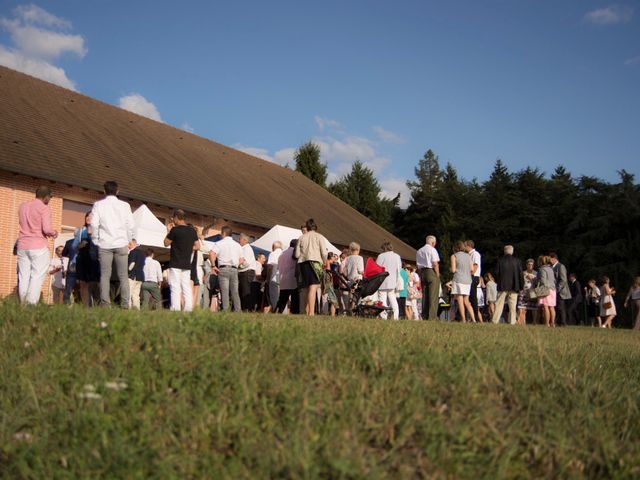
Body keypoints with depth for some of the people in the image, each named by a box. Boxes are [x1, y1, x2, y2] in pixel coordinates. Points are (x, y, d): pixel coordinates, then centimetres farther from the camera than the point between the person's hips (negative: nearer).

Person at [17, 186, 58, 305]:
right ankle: (31, 304, -14)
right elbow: (47, 229, -17)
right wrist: (54, 232, 3)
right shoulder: (44, 208, -8)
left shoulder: (22, 206, 13)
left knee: (23, 277, 6)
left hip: (22, 246, 6)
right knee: (37, 277, -5)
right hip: (38, 247, -6)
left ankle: (23, 305, 1)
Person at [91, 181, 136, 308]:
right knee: (123, 276, 1)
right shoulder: (124, 205, 4)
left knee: (105, 275, 2)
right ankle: (125, 305, -4)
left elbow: (94, 224, -4)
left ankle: (105, 304, -5)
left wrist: (96, 240, 8)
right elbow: (131, 225, 0)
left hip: (105, 244, 0)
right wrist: (131, 239, 14)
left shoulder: (98, 205, 3)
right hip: (121, 244, 0)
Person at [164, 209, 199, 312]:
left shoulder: (175, 230, -10)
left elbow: (166, 243, 1)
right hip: (187, 264, 6)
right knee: (187, 287, 6)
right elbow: (197, 246, 13)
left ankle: (176, 309, -11)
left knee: (175, 288, -6)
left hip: (175, 264, -6)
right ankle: (188, 309, 2)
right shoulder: (192, 230, 8)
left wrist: (168, 231, 11)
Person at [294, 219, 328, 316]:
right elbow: (324, 253, -2)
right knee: (313, 287, -13)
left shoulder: (301, 238, 15)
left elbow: (297, 254, 8)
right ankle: (311, 312, -25)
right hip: (315, 262, -4)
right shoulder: (320, 237, 6)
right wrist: (324, 263, 15)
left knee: (305, 288, 12)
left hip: (302, 262, 4)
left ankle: (306, 310, 15)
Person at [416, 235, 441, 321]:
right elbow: (435, 264, -13)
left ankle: (424, 316, 9)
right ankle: (432, 316, -9)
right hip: (431, 272, -7)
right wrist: (438, 275, -8)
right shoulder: (432, 250, -6)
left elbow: (418, 265, 14)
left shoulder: (419, 251, 16)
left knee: (424, 295, 10)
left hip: (422, 272, 7)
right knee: (433, 295, -6)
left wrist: (421, 275, 15)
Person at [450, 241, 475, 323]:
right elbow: (472, 269, 8)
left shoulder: (454, 256, 0)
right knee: (466, 301, 11)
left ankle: (463, 320, -7)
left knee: (460, 301, -3)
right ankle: (473, 319, 4)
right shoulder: (469, 256, 12)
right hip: (468, 280, 5)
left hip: (458, 279, -5)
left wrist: (451, 269, 15)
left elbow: (453, 270, -6)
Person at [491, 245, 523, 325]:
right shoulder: (517, 261, 1)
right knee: (512, 305, 4)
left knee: (499, 304, 3)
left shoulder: (500, 260, 0)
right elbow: (520, 274, 2)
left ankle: (495, 320, 0)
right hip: (514, 286, 0)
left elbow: (497, 273, 0)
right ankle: (512, 321, 1)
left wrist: (498, 282, 12)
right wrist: (520, 286, 8)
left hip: (502, 286, 0)